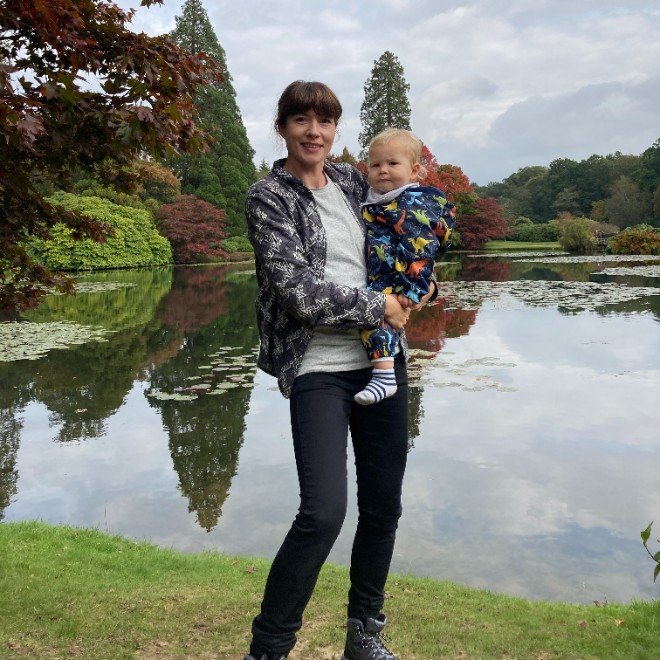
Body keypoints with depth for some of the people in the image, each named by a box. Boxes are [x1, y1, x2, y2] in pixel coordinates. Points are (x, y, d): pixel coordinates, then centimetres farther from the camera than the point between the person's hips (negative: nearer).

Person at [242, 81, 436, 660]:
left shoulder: (352, 181, 12)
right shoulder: (268, 197, -4)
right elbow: (298, 290, -15)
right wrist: (377, 307, -9)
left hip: (381, 361, 6)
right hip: (319, 368, -6)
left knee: (384, 505, 11)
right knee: (324, 511, -15)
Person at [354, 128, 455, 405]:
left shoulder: (413, 206, -13)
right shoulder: (375, 202, 15)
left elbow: (419, 252, -19)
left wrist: (412, 290, -24)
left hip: (396, 281, -11)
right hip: (376, 280, 11)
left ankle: (384, 374, -32)